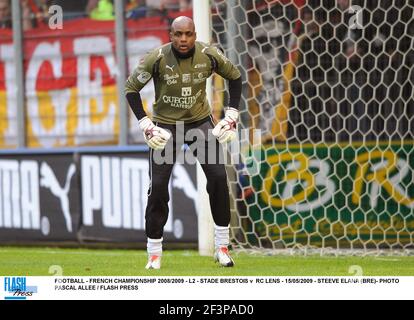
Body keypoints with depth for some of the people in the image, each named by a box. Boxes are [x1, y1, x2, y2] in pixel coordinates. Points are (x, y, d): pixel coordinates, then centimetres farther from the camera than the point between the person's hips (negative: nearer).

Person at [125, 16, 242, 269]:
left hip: (201, 122, 2)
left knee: (218, 177, -11)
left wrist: (231, 117, -2)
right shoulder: (157, 58, -19)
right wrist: (146, 125, -13)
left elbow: (235, 77, 5)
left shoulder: (209, 55, -13)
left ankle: (222, 248, 0)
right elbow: (131, 88, -7)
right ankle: (154, 253, 5)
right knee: (158, 187, -7)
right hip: (166, 126, -1)